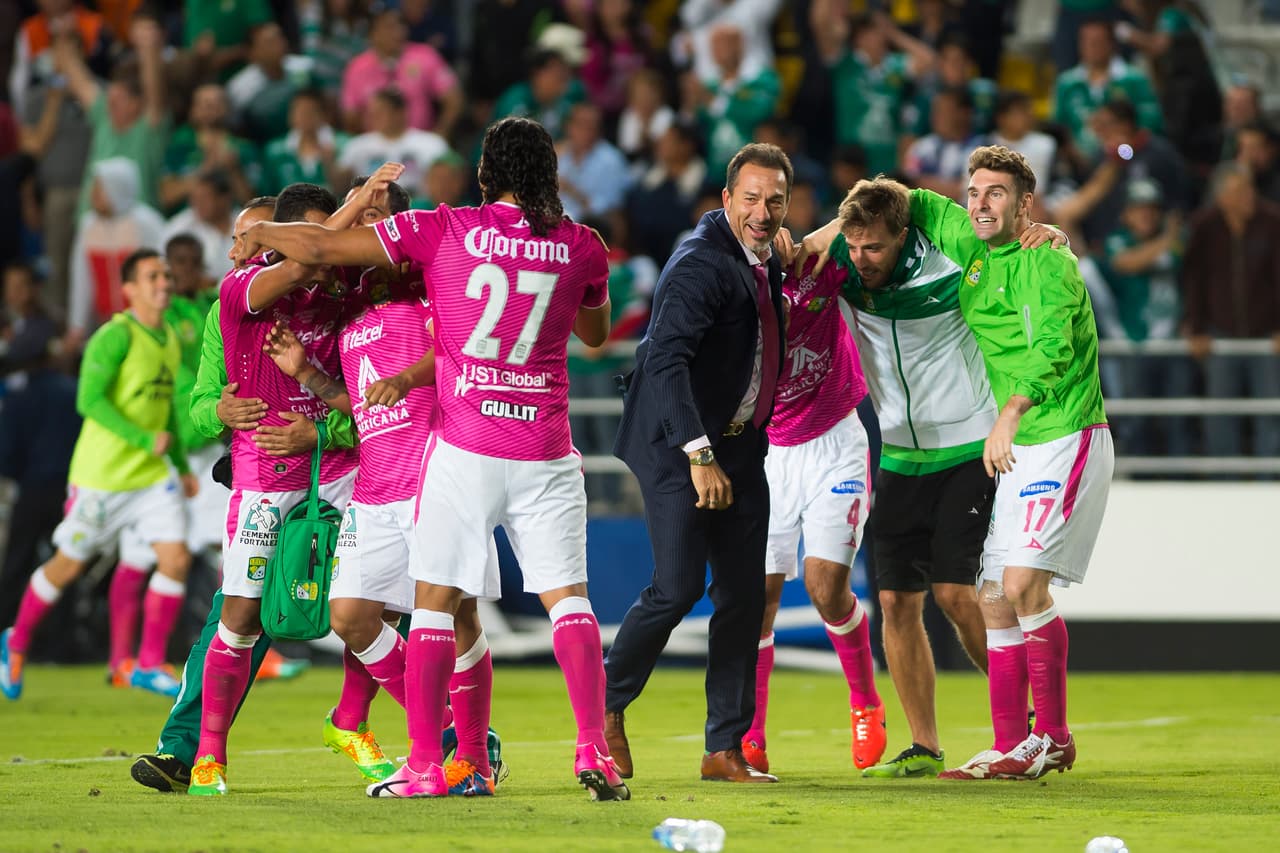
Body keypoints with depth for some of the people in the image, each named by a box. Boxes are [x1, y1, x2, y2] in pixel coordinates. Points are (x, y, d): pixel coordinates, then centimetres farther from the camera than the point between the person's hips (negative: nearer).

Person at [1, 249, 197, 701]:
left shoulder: (170, 339, 9)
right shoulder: (115, 337, -16)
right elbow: (89, 400, -23)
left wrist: (182, 464, 21)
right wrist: (144, 439, -26)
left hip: (152, 476, 6)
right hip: (101, 476, -6)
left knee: (176, 558, -8)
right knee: (68, 565, 6)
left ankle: (149, 664, 1)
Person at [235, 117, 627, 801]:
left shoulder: (444, 231, -2)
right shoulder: (580, 246, 4)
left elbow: (320, 249, 0)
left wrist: (257, 233, 19)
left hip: (464, 449, -2)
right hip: (544, 454, 2)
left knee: (436, 600, 6)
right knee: (567, 597, 6)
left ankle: (425, 765, 4)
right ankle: (594, 750, -7)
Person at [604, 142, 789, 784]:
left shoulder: (766, 261, 9)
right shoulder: (700, 264, -19)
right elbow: (666, 360, -29)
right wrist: (699, 454, -34)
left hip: (739, 447, 8)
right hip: (679, 445, -8)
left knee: (743, 595, 3)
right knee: (677, 586, -14)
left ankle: (726, 748, 8)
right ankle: (608, 701, 10)